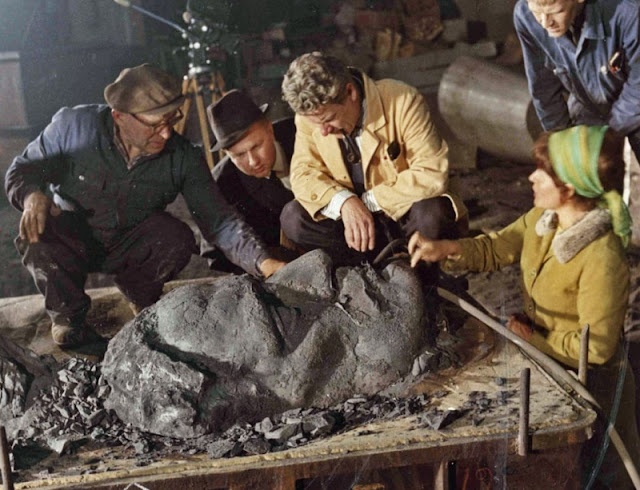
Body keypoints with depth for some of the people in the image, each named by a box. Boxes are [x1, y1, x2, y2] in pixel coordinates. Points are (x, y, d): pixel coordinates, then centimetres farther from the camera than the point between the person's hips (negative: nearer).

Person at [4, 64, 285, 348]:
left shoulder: (184, 158, -18)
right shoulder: (74, 125, -20)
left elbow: (219, 221, -22)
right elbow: (23, 170, -8)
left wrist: (264, 263, -39)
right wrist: (32, 196, -33)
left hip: (130, 248, 1)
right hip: (71, 240, -1)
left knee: (179, 238, -28)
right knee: (38, 229, -32)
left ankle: (143, 298, 8)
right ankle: (68, 312, -2)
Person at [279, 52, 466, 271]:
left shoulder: (402, 102, -23)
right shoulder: (310, 112, -10)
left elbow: (433, 175, -28)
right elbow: (303, 173, -9)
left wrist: (368, 201, -26)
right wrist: (344, 202, -28)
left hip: (405, 213, -4)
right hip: (349, 213, 4)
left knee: (431, 215, -36)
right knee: (292, 218, -19)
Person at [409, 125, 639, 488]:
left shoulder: (601, 259, -34)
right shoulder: (543, 217, -12)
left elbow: (595, 347, -28)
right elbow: (498, 247, 0)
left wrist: (533, 338, -17)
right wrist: (447, 249, -17)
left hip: (589, 381, -7)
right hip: (544, 363, 7)